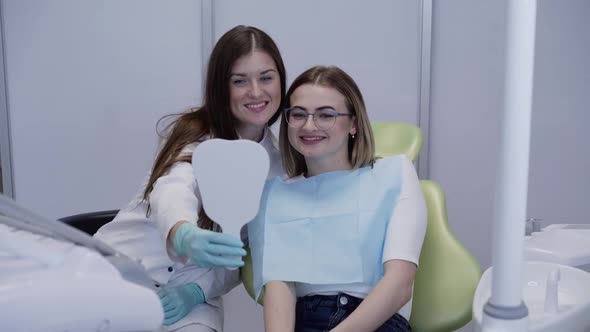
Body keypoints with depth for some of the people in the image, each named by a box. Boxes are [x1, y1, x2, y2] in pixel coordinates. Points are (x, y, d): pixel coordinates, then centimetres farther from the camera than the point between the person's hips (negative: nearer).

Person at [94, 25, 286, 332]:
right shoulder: (195, 132, -7)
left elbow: (255, 252, 4)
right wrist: (186, 236, -49)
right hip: (122, 268, -1)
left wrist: (197, 291, -12)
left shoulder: (279, 163, 3)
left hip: (188, 289, 2)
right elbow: (172, 190, -27)